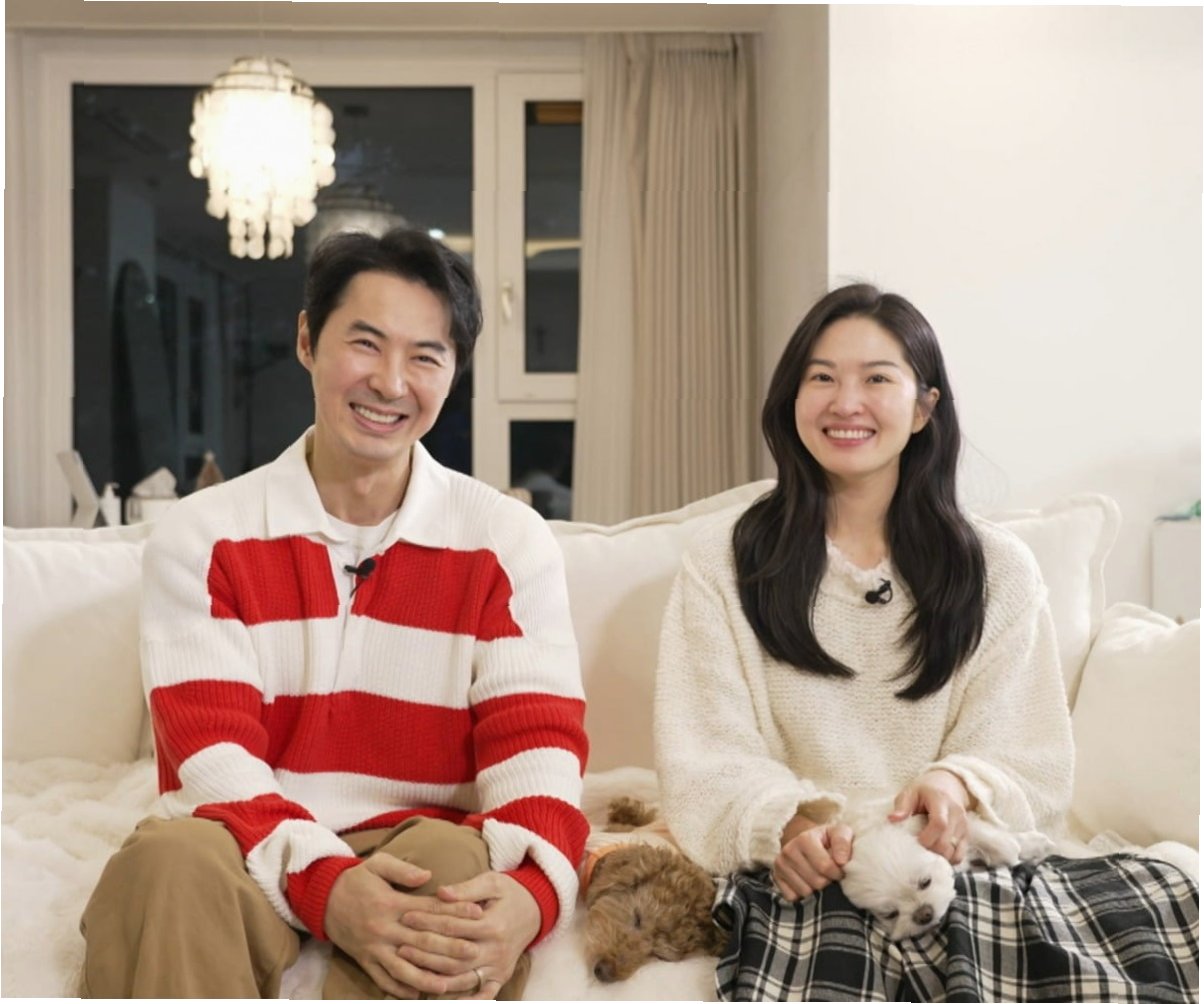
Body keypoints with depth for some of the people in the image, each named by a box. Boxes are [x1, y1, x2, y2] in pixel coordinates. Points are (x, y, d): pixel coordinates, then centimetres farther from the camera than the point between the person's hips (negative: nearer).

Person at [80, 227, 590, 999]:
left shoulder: (509, 542, 2)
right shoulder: (201, 537, 0)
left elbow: (536, 741, -8)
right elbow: (211, 746, -10)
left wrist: (528, 889, -32)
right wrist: (323, 881, -31)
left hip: (423, 846, 1)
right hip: (251, 852, 0)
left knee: (461, 861, -33)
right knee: (173, 856, -34)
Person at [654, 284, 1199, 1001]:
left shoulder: (1001, 570, 11)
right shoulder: (722, 565, 7)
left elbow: (1033, 764, 5)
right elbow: (705, 759, -1)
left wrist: (958, 785, -19)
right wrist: (786, 821, -23)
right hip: (800, 884, -1)